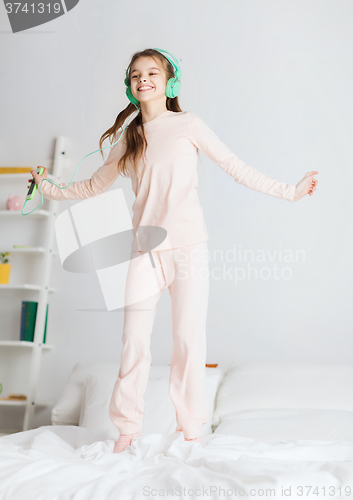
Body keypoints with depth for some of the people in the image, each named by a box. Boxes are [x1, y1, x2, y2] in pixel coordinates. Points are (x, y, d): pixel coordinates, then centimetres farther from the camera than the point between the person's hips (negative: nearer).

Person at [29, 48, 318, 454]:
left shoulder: (188, 125, 5)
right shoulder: (128, 138, 14)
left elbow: (235, 167, 5)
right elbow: (95, 185, 26)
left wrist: (288, 191, 2)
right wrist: (50, 189, 25)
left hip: (188, 248, -2)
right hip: (145, 251, 3)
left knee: (189, 340, 0)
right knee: (134, 341, 2)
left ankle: (191, 429, 14)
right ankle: (128, 427, 18)